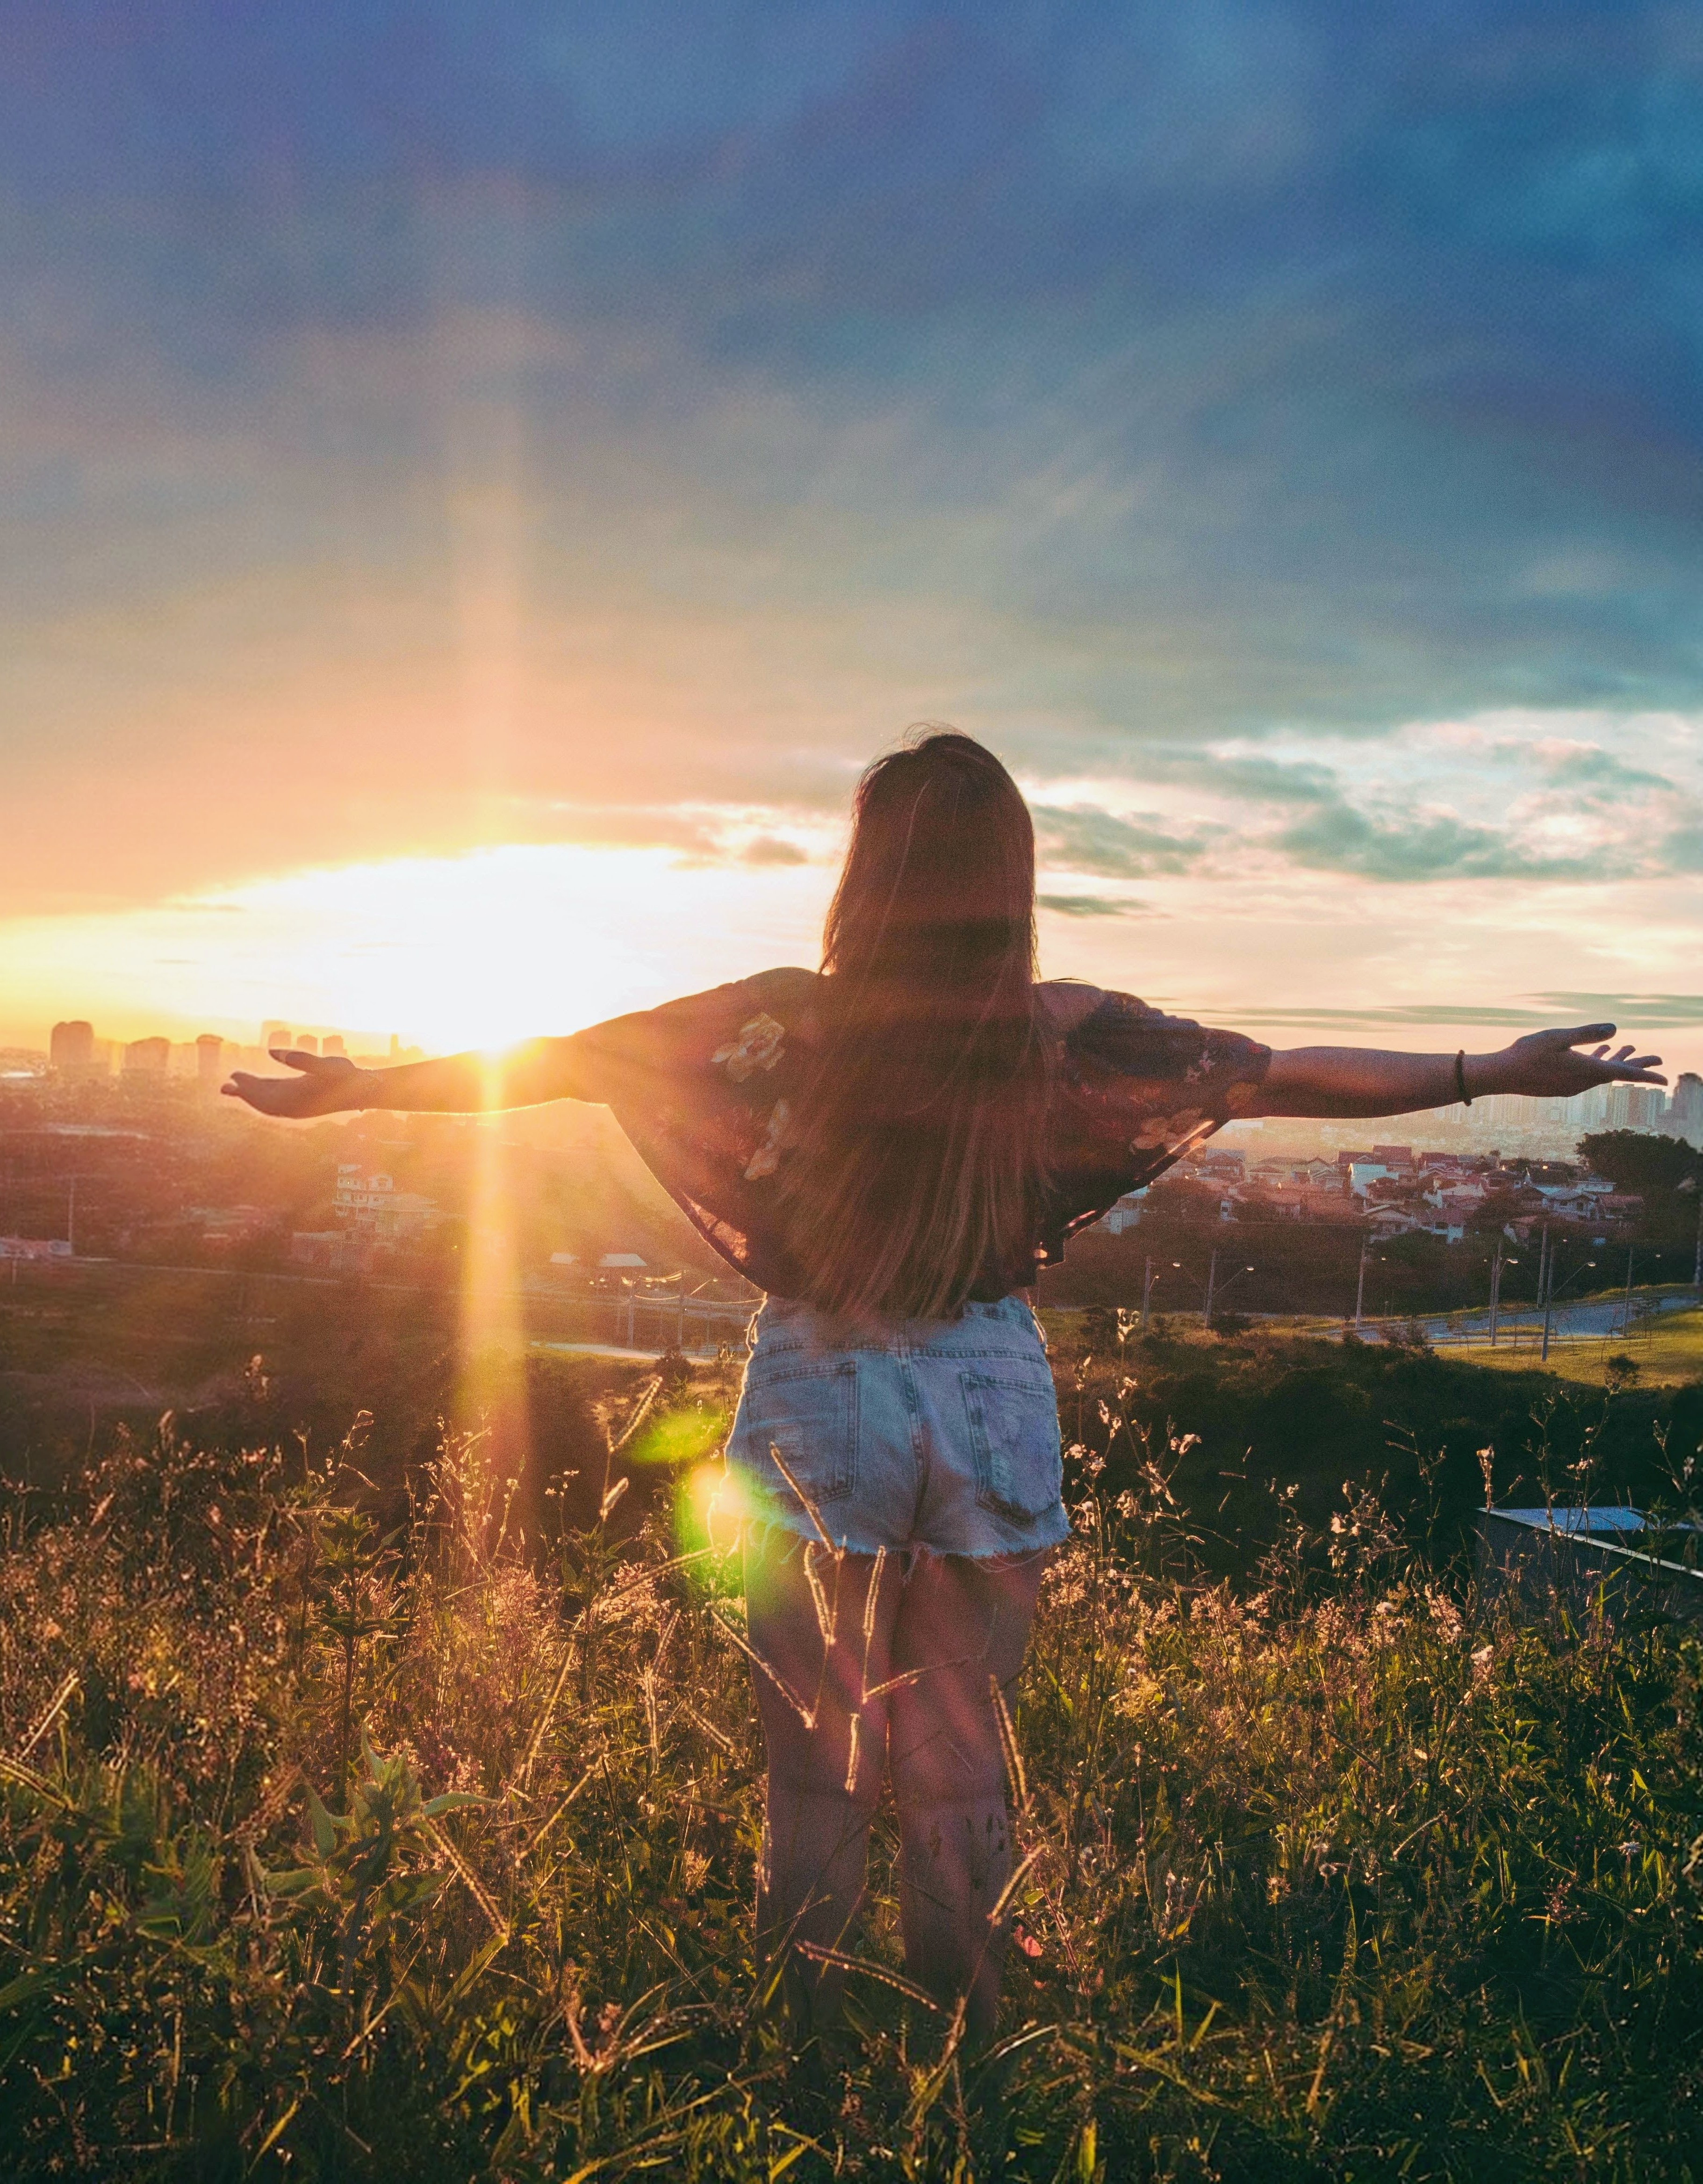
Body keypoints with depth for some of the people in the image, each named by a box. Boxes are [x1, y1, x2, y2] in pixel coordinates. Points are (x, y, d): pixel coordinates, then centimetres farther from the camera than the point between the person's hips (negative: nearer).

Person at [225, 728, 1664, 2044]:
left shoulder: (790, 1022, -14)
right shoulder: (1061, 1032, -10)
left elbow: (557, 1060, -8)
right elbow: (1279, 1075, -3)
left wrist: (353, 1087, 4)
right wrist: (1497, 1074, 8)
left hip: (822, 1403, -1)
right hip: (992, 1403, 2)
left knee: (816, 1755, 12)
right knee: (963, 1760, 15)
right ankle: (965, 2050, 28)